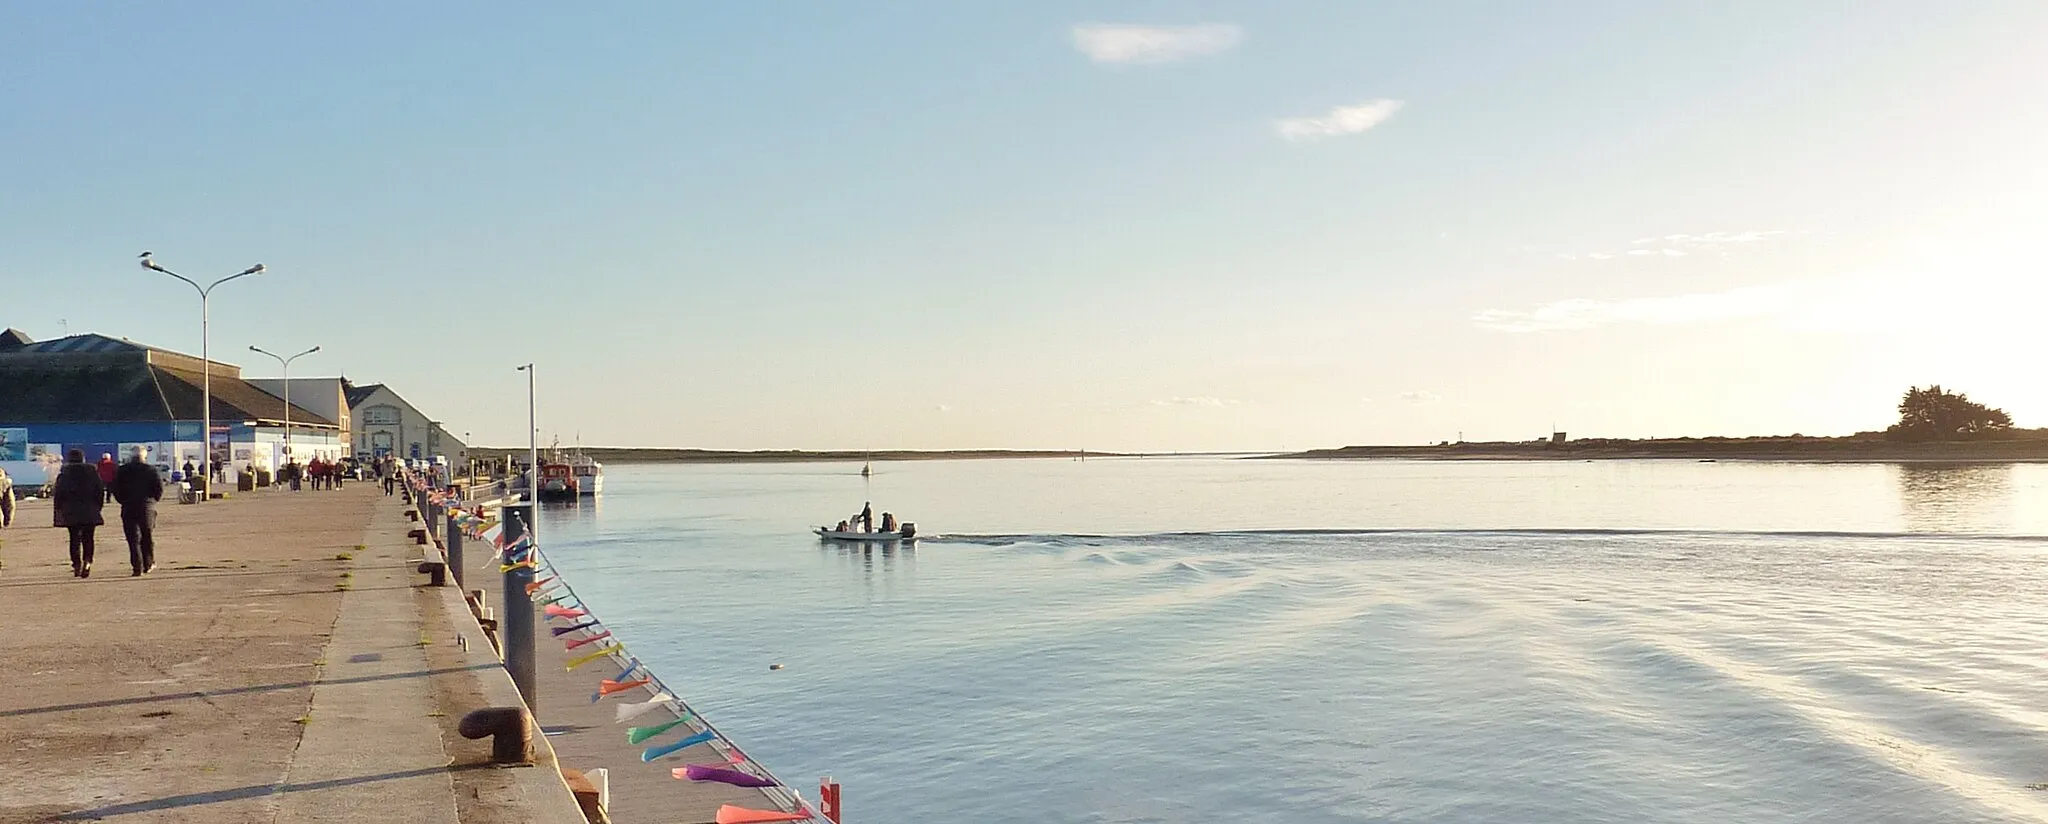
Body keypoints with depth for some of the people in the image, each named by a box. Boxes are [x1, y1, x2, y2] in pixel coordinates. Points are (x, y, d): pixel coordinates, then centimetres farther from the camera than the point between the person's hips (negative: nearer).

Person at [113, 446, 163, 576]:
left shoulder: (121, 471, 2)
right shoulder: (151, 470, -1)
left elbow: (116, 490, 0)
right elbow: (159, 488, -6)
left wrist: (124, 501, 13)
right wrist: (153, 500, 8)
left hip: (129, 508, 0)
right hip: (147, 507, 0)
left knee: (133, 539, -1)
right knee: (148, 536, 13)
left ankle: (137, 568, -7)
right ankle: (148, 564, 17)